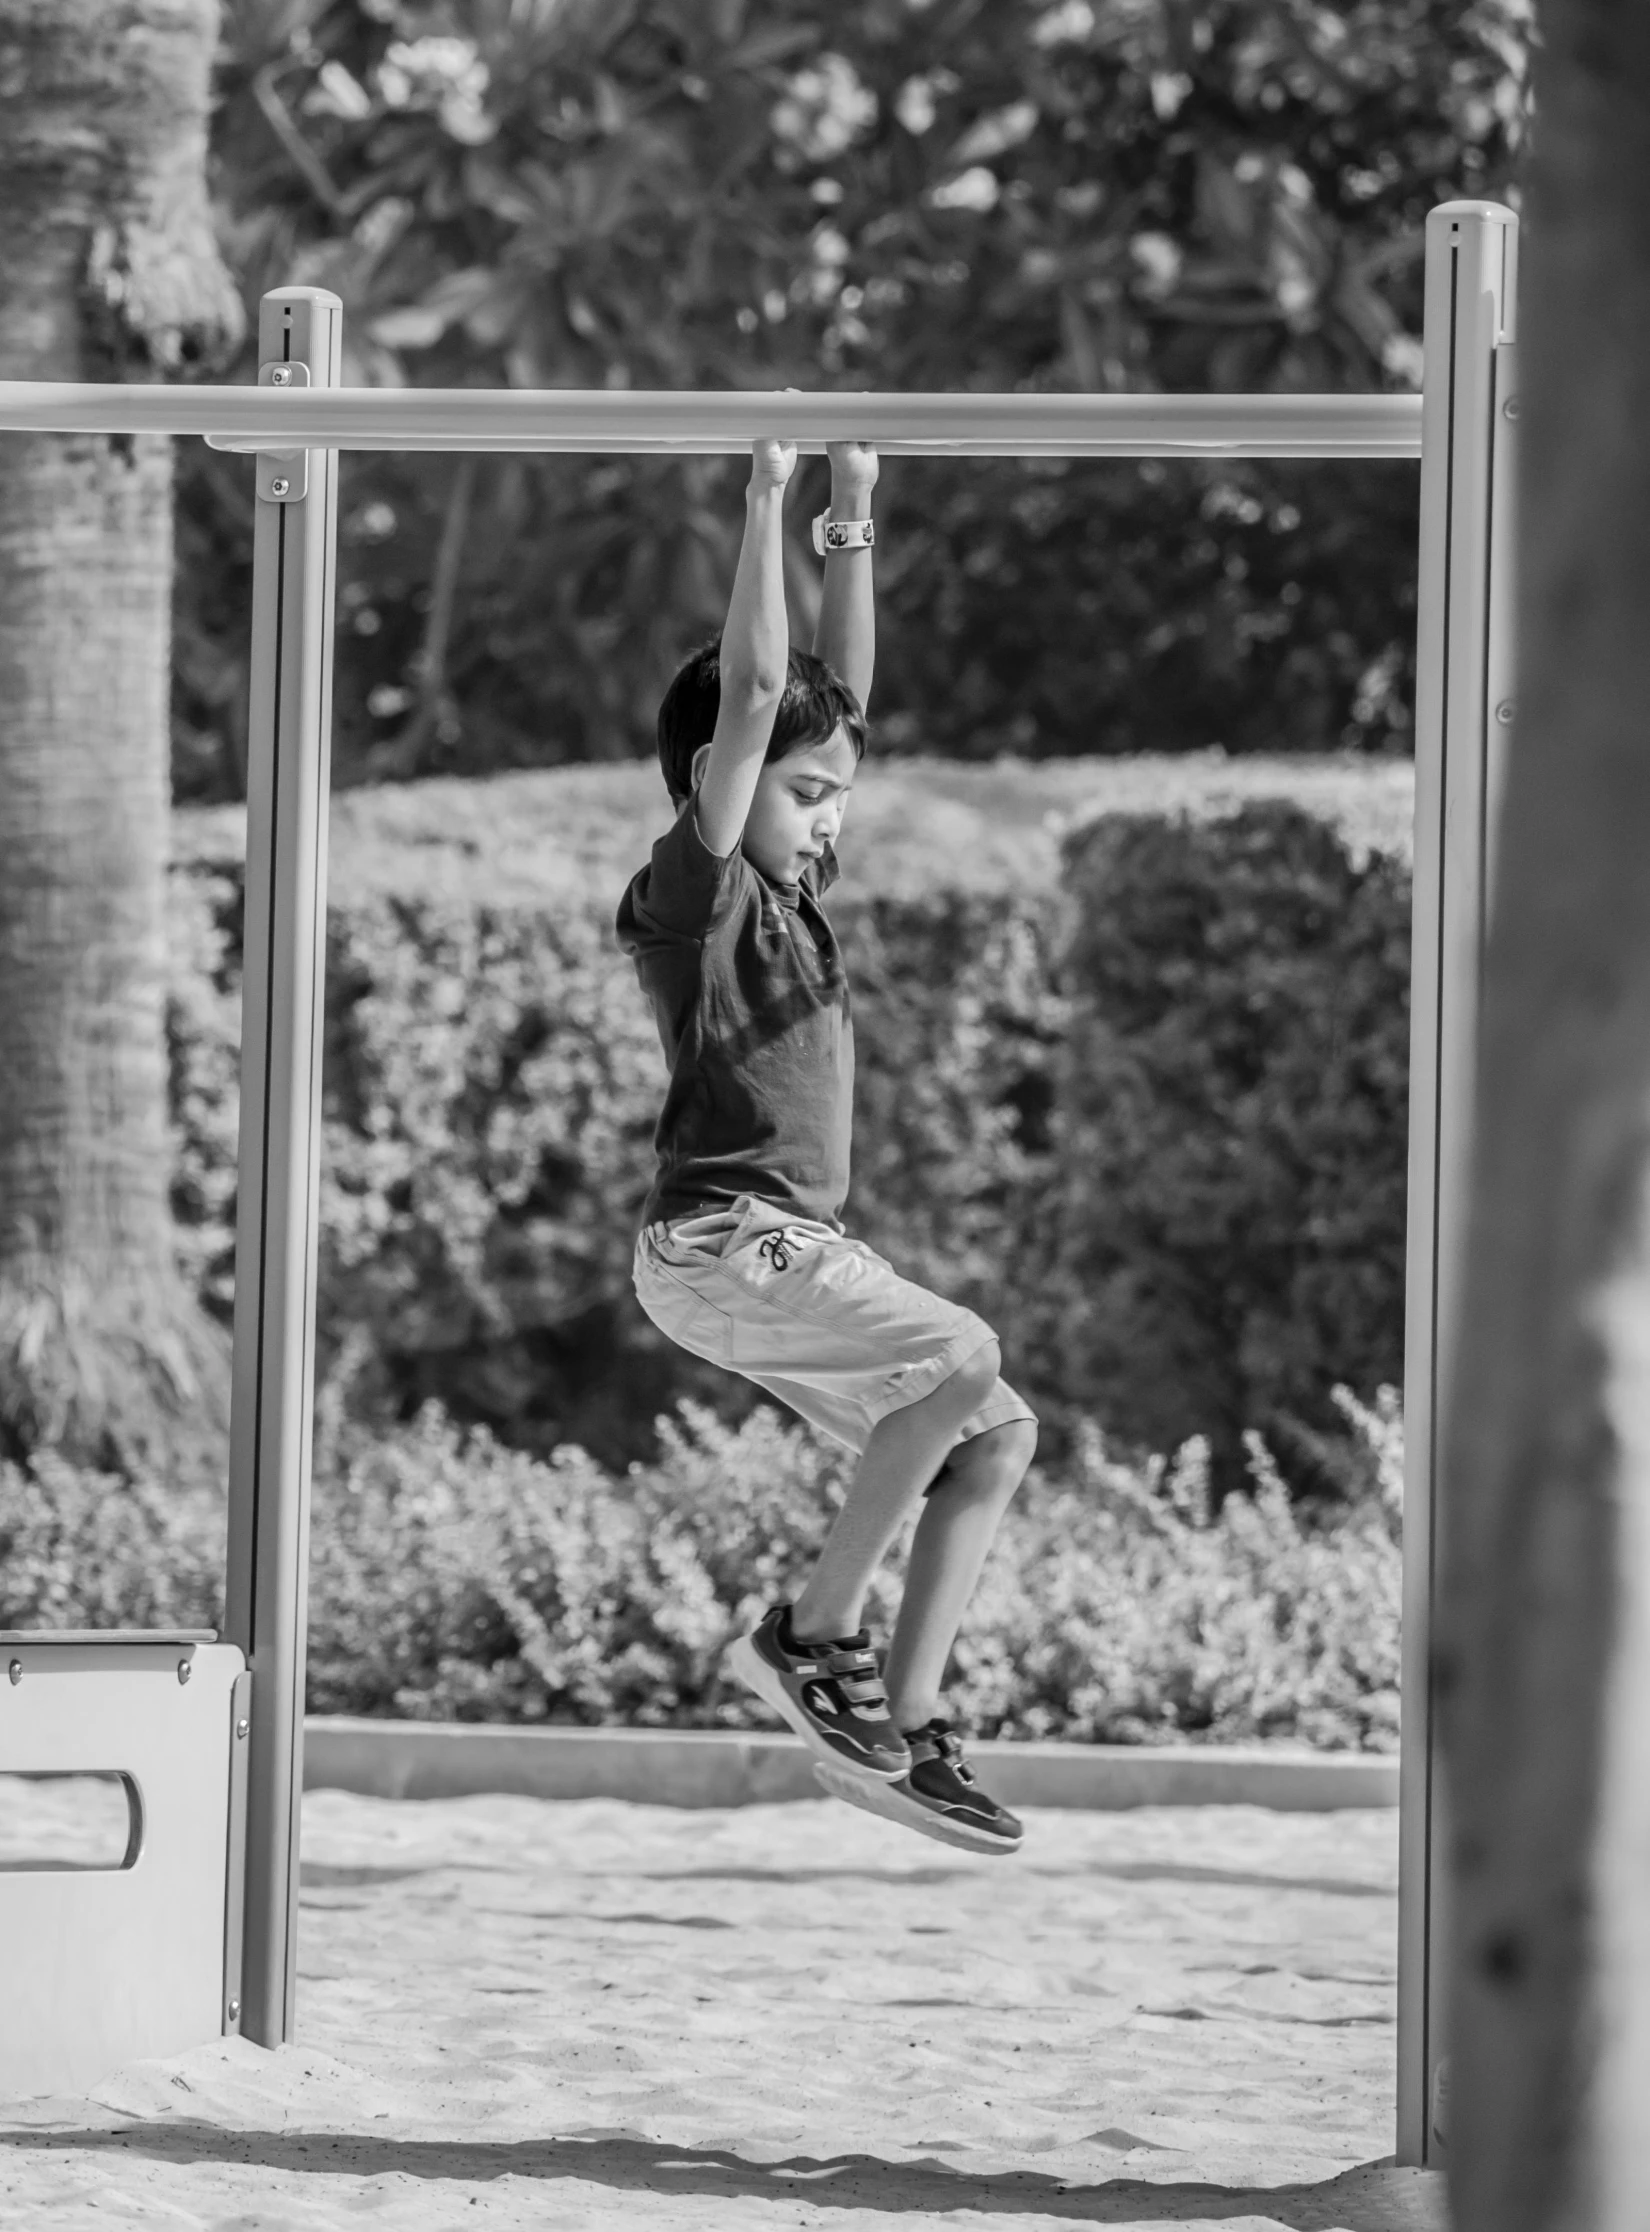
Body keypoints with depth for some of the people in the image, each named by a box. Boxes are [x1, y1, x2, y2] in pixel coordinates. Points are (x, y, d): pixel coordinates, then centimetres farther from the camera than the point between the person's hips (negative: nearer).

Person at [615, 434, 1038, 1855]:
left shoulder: (791, 890, 16)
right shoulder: (693, 890, -7)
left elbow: (842, 688, 18)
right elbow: (750, 696, -16)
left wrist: (853, 518, 13)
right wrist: (767, 502, -15)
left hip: (795, 1252, 9)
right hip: (721, 1244, -9)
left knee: (995, 1436, 2)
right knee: (965, 1360, -24)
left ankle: (901, 1731, 0)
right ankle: (812, 1632, -14)